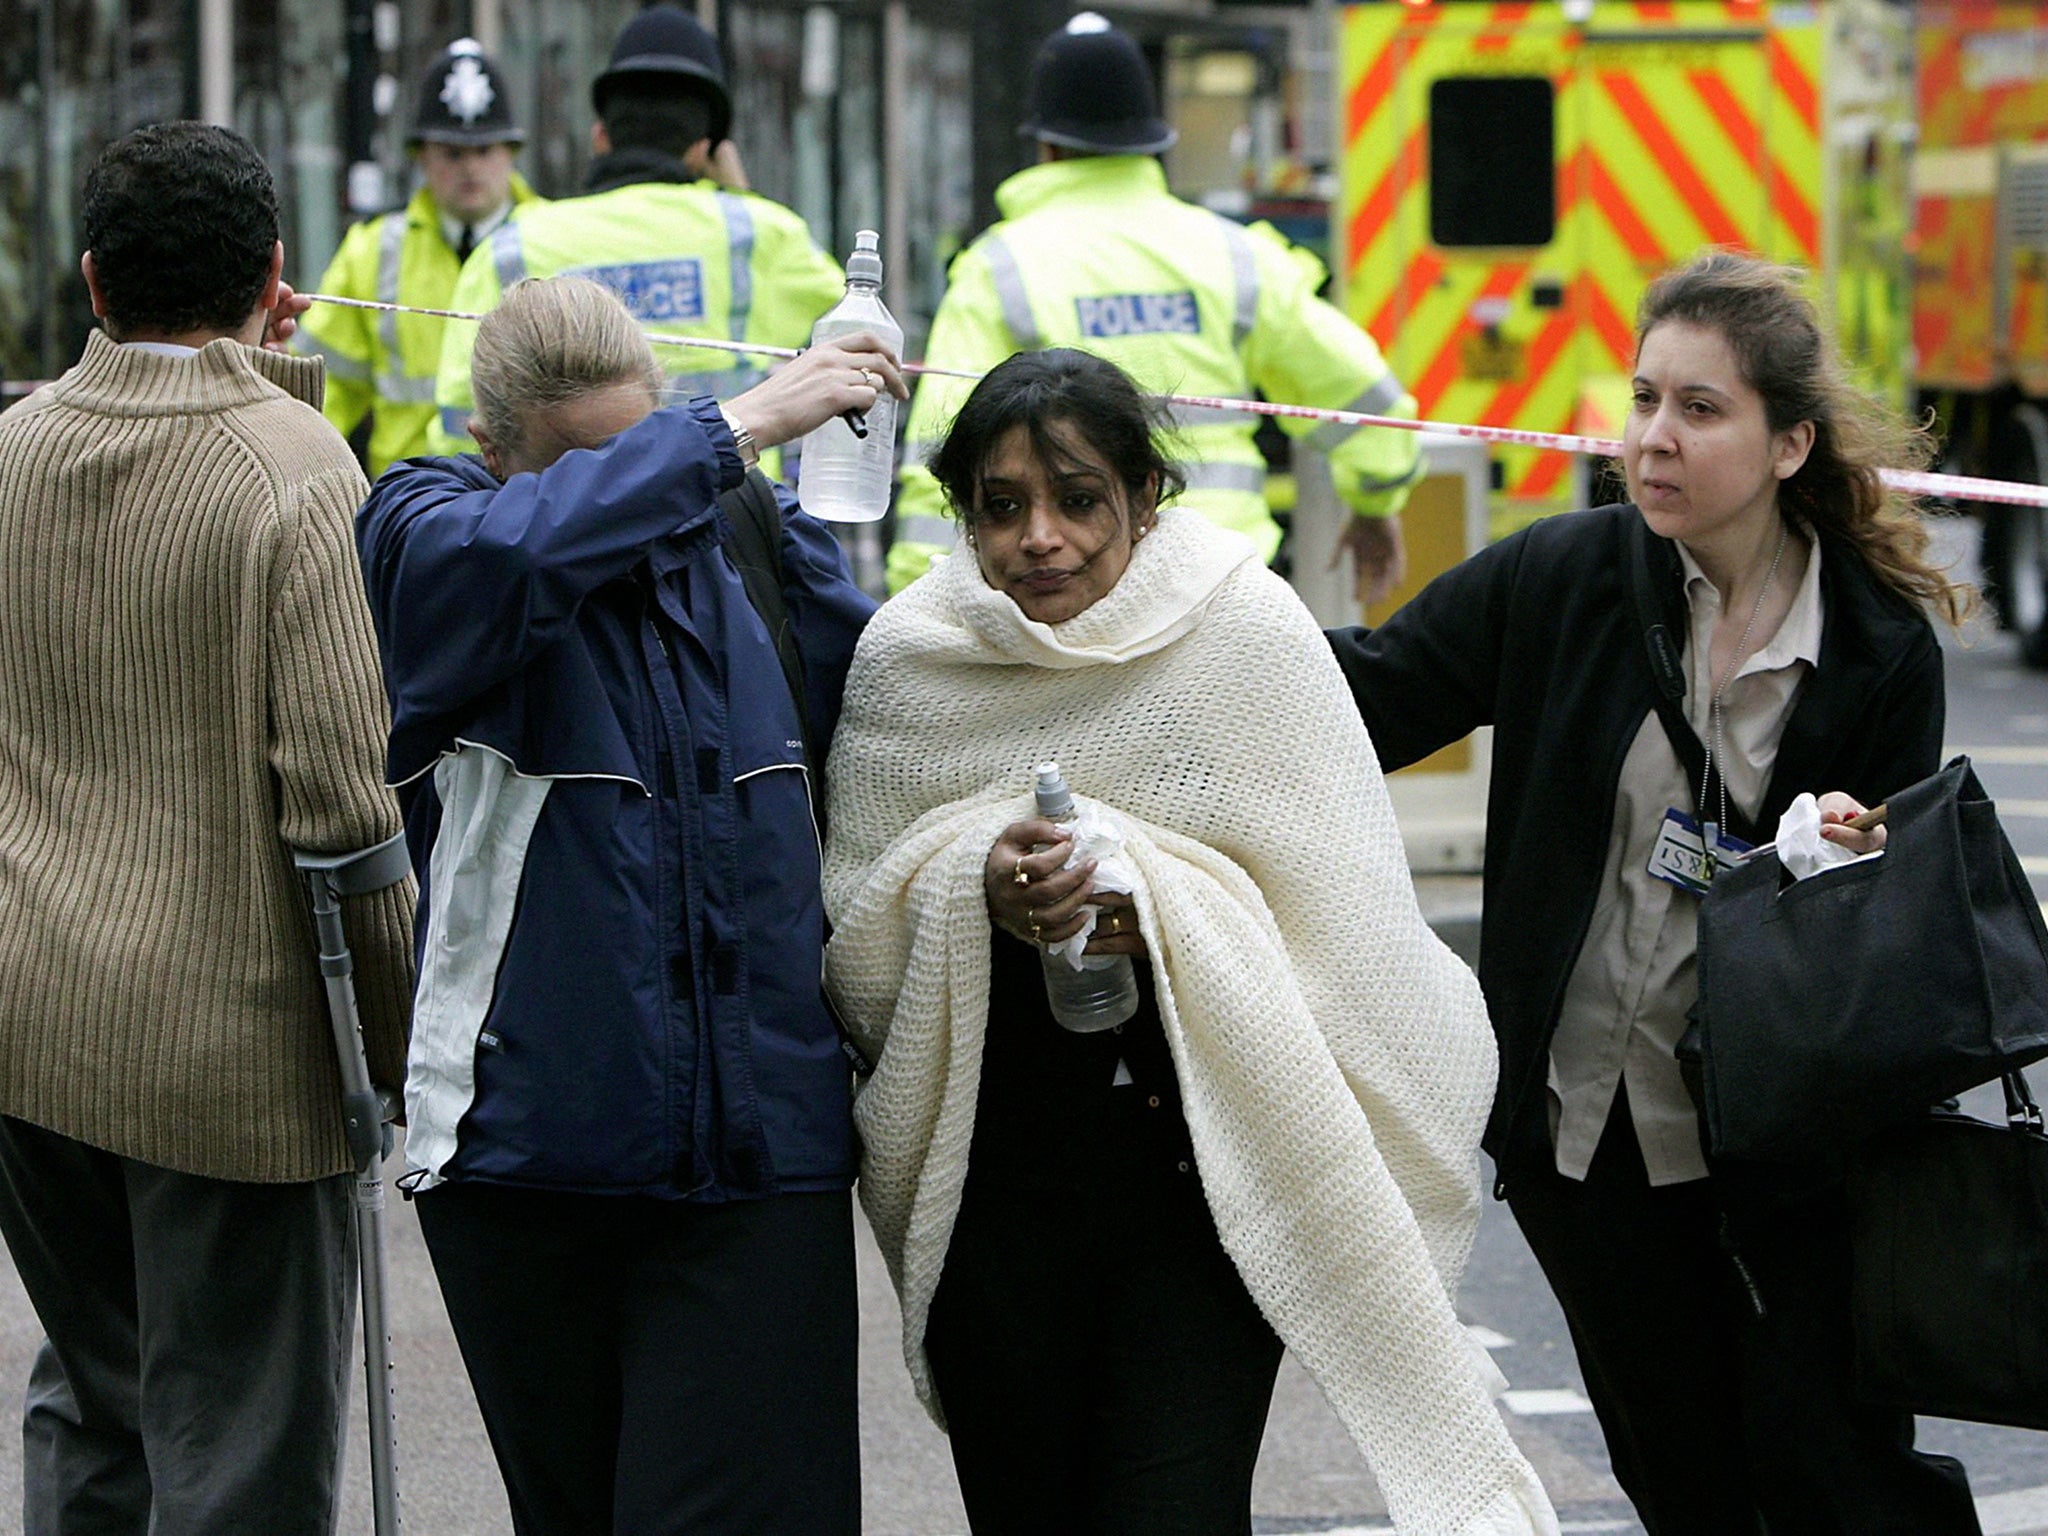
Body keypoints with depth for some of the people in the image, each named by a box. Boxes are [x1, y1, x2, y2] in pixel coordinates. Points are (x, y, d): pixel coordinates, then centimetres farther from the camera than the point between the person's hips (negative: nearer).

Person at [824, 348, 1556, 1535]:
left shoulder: (1245, 626, -4)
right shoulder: (908, 659, 2)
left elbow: (1343, 909, -5)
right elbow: (855, 946, 5)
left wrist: (1162, 902, -18)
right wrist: (970, 887, -14)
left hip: (1208, 1158, -2)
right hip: (995, 1161, 3)